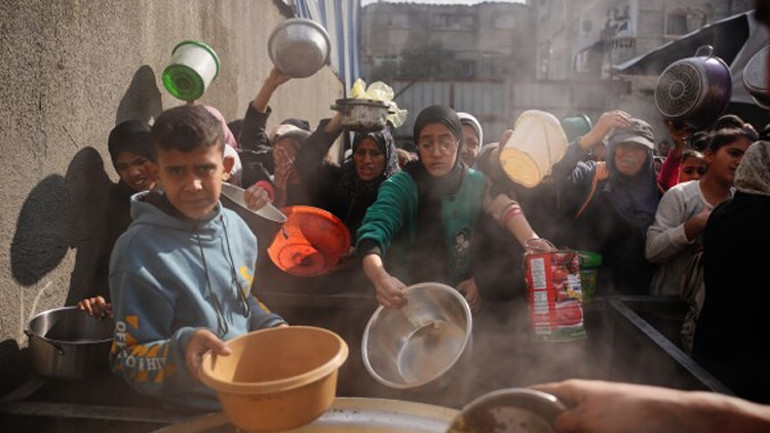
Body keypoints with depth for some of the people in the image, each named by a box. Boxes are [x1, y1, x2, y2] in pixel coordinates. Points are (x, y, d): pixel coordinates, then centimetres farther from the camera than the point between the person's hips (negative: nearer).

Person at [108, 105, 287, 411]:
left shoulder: (235, 226, 2)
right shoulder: (139, 250, -16)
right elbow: (129, 363, -13)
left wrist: (271, 326, 3)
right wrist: (181, 349, -30)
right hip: (196, 414, -5)